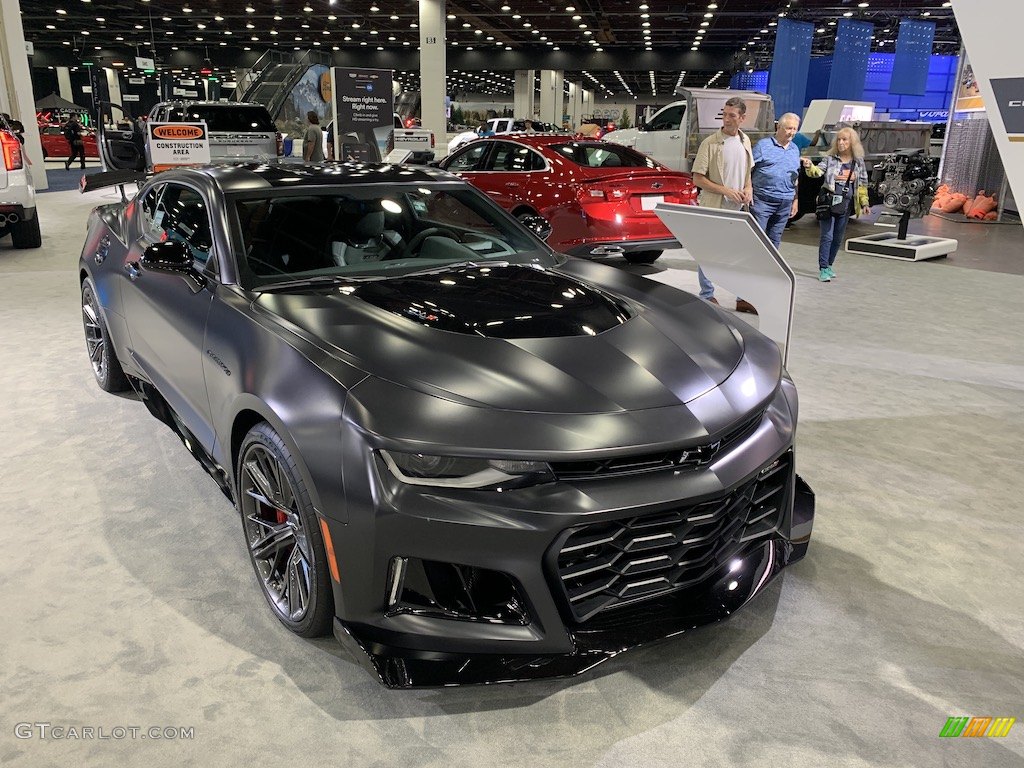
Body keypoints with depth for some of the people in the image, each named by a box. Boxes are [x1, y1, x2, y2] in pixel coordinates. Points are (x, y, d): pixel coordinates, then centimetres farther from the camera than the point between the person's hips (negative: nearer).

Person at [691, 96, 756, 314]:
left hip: (738, 209, 6)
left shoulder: (745, 141, 8)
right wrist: (726, 191, -19)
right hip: (713, 208, -6)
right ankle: (707, 296, 18)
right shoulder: (710, 143, -11)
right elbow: (698, 179, -12)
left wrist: (748, 188, 1)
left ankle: (742, 298, 21)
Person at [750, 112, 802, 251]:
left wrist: (795, 201, 17)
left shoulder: (795, 150, 17)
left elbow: (796, 178, 21)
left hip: (785, 203, 6)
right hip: (762, 200, -6)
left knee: (775, 240, 11)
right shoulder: (763, 145, -2)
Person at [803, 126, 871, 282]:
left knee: (838, 238, 11)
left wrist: (864, 203, 7)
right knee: (827, 236, -6)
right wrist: (809, 167, -38)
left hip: (846, 205, 4)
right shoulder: (830, 159, -2)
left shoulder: (858, 162, 6)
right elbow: (818, 171, -16)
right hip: (829, 202, -4)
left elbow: (862, 184, 11)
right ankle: (823, 269, -4)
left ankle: (829, 265, 25)